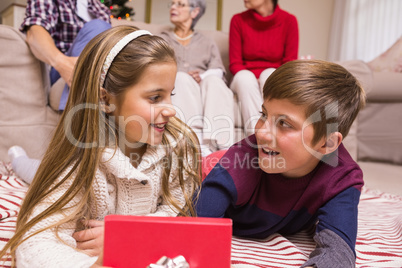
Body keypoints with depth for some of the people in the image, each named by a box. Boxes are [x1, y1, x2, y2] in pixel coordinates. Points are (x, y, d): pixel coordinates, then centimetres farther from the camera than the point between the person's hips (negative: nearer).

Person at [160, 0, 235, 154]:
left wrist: (202, 77, -18)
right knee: (181, 78, -32)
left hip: (206, 95, 1)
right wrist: (183, 77, -14)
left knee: (213, 80, -30)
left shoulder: (207, 43, 26)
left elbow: (218, 71, 7)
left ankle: (221, 146, -49)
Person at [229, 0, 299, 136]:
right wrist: (249, 80, -19)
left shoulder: (289, 20, -3)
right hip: (246, 83, 1)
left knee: (270, 74, -32)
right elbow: (234, 63, -1)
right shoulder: (238, 20, 0)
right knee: (244, 76, -32)